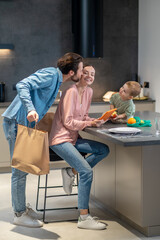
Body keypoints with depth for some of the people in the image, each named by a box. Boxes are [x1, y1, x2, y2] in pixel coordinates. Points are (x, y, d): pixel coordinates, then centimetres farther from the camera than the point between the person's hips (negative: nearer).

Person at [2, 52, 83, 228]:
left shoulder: (56, 79, 16)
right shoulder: (50, 74, -14)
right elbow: (22, 85, -25)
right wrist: (30, 109, -39)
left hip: (23, 123, 10)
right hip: (16, 122, -10)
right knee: (20, 169, -4)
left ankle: (20, 206, 29)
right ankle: (19, 214, 6)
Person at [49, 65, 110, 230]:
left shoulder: (89, 91, 9)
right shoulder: (71, 92, -17)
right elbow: (68, 122, -18)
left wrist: (94, 121, -4)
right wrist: (88, 123, -15)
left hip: (73, 139, 9)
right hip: (60, 140, -9)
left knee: (104, 150, -2)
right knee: (87, 171, -20)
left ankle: (71, 172, 3)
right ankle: (84, 218, -14)